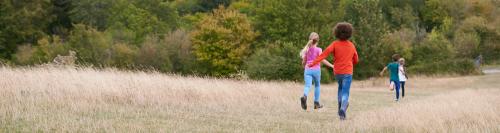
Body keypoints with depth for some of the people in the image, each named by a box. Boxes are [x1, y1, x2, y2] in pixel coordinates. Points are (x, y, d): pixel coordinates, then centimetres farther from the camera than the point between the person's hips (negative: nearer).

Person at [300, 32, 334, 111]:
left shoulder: (307, 49, 6)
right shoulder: (318, 50, -4)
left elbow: (304, 61, 11)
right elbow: (322, 60, -15)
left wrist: (304, 67, 32)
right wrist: (331, 65, -10)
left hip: (308, 70, 1)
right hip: (316, 70, -1)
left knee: (307, 86, -11)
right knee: (317, 85, 20)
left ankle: (304, 96, -43)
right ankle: (316, 103, 23)